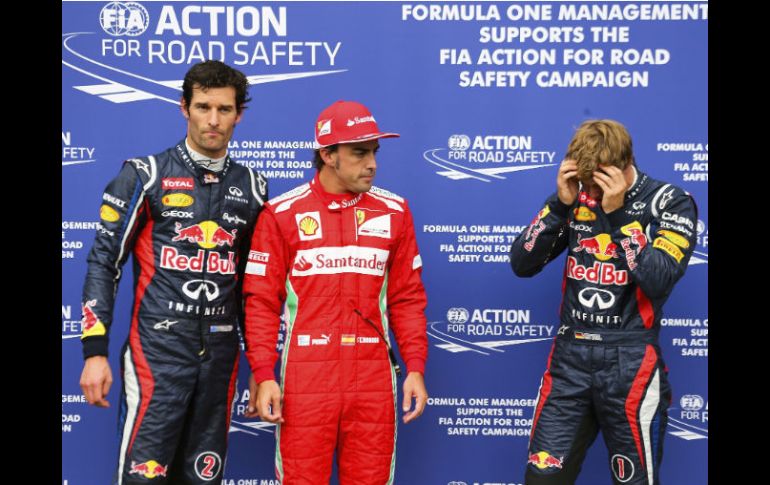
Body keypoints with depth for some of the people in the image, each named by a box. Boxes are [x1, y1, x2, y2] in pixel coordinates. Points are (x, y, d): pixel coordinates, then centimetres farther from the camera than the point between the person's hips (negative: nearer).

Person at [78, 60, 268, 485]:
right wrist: (95, 351, -9)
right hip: (157, 352, -4)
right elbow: (104, 262, -1)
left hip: (220, 356, 4)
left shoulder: (251, 188, 10)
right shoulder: (145, 176, -1)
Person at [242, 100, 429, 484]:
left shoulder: (393, 212, 7)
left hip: (373, 378, 2)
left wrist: (415, 368, 2)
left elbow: (408, 299, 9)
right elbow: (261, 302, -1)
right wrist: (262, 375, -7)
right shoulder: (282, 214, 0)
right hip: (305, 377, -2)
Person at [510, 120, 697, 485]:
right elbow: (522, 265, 0)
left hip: (629, 363, -3)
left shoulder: (670, 203, -5)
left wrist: (616, 211, -20)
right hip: (569, 358, 3)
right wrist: (561, 203, -11)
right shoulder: (576, 196, 5)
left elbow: (658, 281, -17)